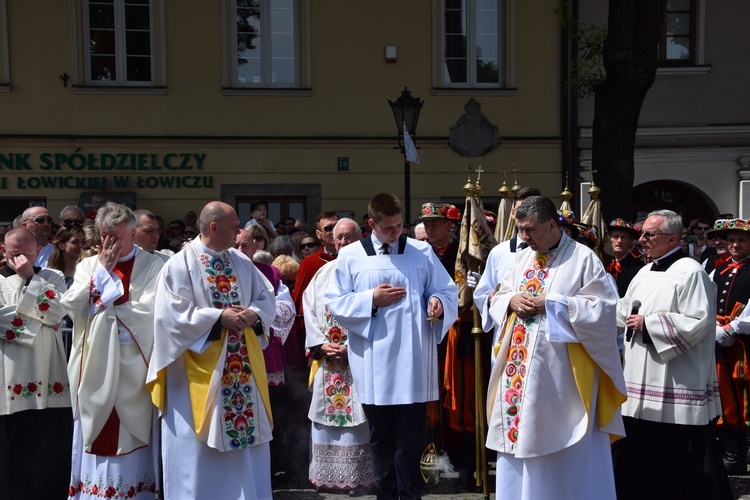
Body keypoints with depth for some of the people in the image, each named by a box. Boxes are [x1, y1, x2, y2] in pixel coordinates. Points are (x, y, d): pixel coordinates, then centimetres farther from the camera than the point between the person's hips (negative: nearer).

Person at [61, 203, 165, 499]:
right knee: (96, 437, 7)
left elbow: (148, 310, -13)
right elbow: (72, 305, -1)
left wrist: (101, 307, -6)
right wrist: (102, 270, -6)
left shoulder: (153, 266, -1)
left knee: (130, 438, 1)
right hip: (96, 366, 4)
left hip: (133, 367, -3)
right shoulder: (89, 266, 12)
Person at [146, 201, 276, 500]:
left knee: (247, 432, 11)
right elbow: (172, 316, -16)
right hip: (201, 371, -5)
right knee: (200, 452, 2)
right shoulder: (179, 265, -8)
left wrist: (254, 314, -12)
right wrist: (219, 317, -21)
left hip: (243, 366, 6)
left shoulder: (243, 264, 9)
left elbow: (267, 299, 10)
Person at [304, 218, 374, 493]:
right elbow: (309, 309, 8)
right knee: (326, 415, 8)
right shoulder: (323, 273, 12)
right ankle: (326, 473, 18)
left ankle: (355, 476, 4)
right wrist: (321, 344, -4)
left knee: (355, 417, -4)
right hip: (327, 358, 5)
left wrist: (350, 346, -15)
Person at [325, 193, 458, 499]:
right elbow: (334, 302, 2)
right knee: (381, 438, 12)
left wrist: (438, 302, -15)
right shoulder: (350, 256, 4)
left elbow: (448, 291, 7)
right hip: (373, 365, 0)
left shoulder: (422, 252, 6)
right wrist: (371, 299, -10)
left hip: (412, 363, 0)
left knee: (411, 436, 2)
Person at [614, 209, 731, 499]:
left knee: (677, 468, 0)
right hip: (641, 380, 9)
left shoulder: (691, 273, -12)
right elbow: (623, 312, 24)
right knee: (640, 457, 14)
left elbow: (699, 323, -20)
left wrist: (649, 324, -16)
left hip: (677, 388, -9)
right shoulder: (645, 273, 15)